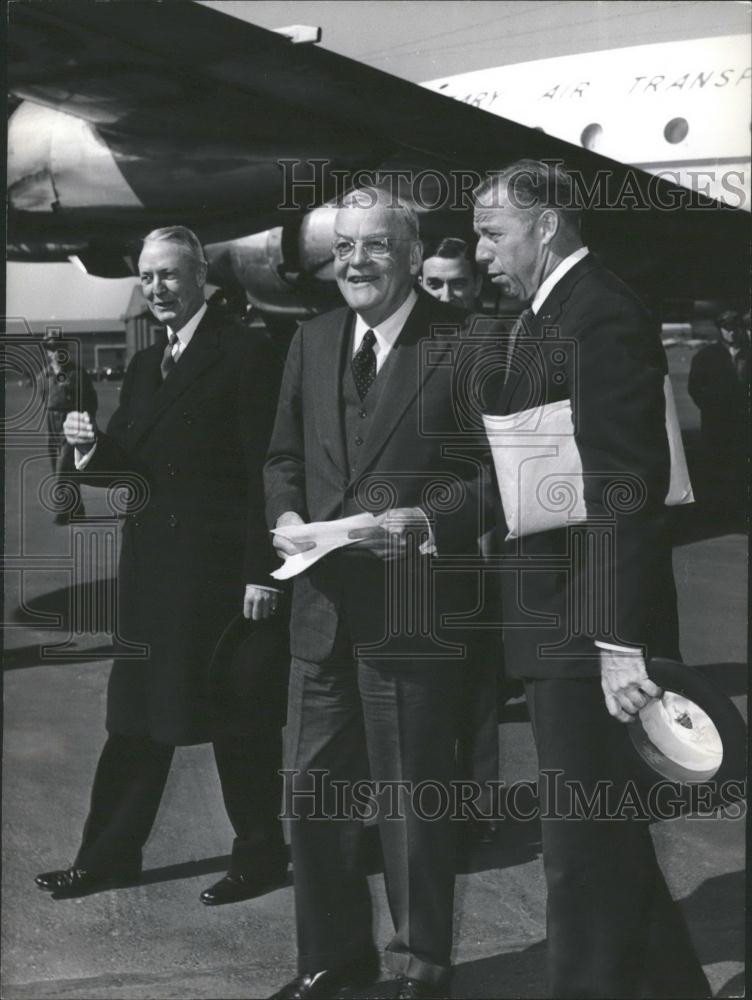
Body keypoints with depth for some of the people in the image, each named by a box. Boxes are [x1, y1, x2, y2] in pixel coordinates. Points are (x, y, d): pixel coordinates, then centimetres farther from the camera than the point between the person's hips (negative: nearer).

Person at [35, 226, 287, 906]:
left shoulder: (246, 354, -8)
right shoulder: (145, 366, 14)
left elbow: (266, 470, -13)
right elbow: (129, 467, 13)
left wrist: (262, 571, -17)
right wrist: (91, 447, -9)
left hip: (224, 565, -7)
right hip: (153, 565, 7)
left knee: (240, 720, 5)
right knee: (139, 715, 12)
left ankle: (261, 855, 20)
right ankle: (109, 854, 22)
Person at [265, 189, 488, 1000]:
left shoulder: (462, 344, -8)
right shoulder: (312, 341, 11)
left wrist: (425, 520, -22)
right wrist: (286, 514, -2)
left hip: (411, 611, -6)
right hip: (323, 604, 6)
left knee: (412, 801, 6)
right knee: (310, 789, 13)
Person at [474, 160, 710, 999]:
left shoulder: (599, 315, -15)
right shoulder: (546, 316, 15)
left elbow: (621, 488, -22)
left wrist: (620, 641, -25)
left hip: (589, 627, -10)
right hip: (557, 622, 10)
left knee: (582, 846, -1)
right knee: (607, 837, 18)